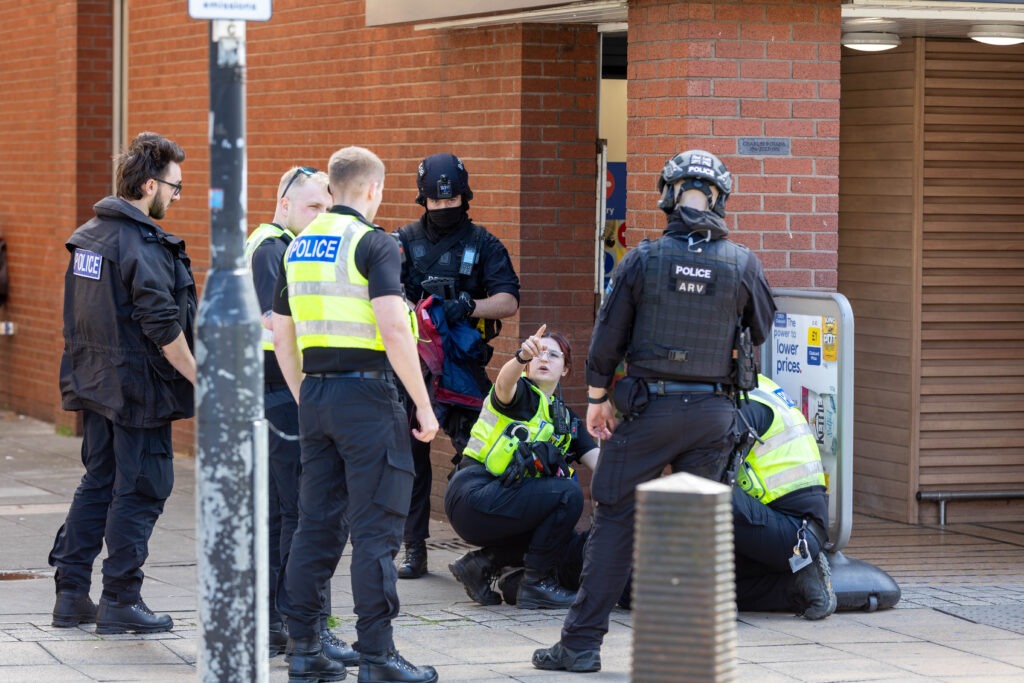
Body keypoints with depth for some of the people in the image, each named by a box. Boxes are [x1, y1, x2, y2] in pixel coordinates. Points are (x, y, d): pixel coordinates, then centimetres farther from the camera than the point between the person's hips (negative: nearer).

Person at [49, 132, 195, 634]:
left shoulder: (87, 237, 10)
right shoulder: (143, 245, -18)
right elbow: (163, 327, -22)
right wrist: (199, 380, -14)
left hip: (95, 383, 9)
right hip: (138, 389, -9)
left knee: (97, 485, 15)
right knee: (140, 490, 0)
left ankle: (71, 595, 16)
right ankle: (120, 602, 3)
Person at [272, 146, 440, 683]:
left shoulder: (298, 246, 12)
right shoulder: (371, 244, -10)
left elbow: (282, 337, 18)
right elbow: (393, 330, -19)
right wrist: (424, 405, -13)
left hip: (316, 396, 7)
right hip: (365, 394, -7)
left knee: (317, 523, 11)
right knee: (375, 529, -3)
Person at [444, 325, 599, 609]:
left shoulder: (566, 420, 20)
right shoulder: (521, 393, -2)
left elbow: (598, 460, 9)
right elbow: (505, 383, -28)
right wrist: (522, 356, -50)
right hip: (475, 493, -8)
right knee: (568, 494, -19)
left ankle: (483, 562, 5)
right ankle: (537, 584, -11)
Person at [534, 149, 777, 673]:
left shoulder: (644, 259, -6)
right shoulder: (742, 264, -2)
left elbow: (608, 336, -2)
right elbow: (761, 331, 13)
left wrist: (597, 399, 10)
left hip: (651, 407, -2)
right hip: (713, 413, 2)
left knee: (614, 519, 3)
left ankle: (582, 643, 2)